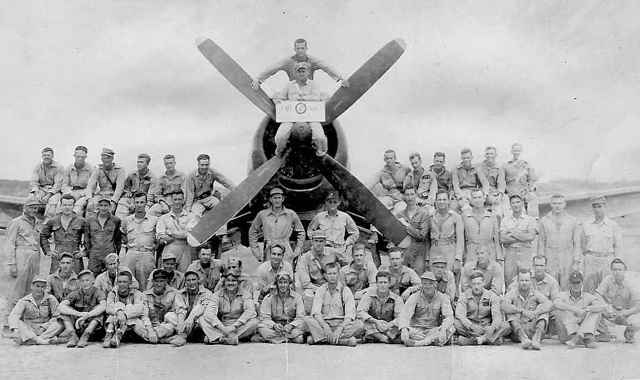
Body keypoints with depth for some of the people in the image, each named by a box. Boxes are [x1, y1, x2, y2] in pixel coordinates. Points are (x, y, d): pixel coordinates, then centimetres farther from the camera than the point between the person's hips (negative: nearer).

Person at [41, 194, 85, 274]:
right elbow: (43, 236, 20)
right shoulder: (53, 221, 9)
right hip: (57, 258, 1)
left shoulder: (81, 221, 4)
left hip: (75, 258, -1)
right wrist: (47, 251, 10)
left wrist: (85, 252, 2)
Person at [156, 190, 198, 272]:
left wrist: (170, 232, 1)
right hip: (169, 252, 1)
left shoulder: (191, 216, 10)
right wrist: (182, 235, -4)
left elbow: (189, 234, -4)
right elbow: (161, 240, 1)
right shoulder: (163, 218, 12)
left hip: (185, 253, 0)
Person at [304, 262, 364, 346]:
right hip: (324, 323, 1)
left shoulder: (345, 290, 0)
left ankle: (320, 338, -31)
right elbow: (316, 312, -8)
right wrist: (326, 327, -26)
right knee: (307, 319, -27)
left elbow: (350, 315, -10)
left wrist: (340, 329, -27)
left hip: (342, 324, -1)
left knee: (359, 324, -29)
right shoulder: (321, 290, 5)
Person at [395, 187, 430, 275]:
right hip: (402, 254, 3)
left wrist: (406, 225, -6)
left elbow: (422, 235, -8)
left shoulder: (424, 213, 1)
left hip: (418, 255, -3)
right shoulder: (399, 215, 11)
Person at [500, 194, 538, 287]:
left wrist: (513, 234, -3)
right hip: (510, 252, 2)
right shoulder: (505, 220, 12)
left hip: (525, 252, -1)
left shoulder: (530, 220, 8)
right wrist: (523, 237, -4)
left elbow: (531, 236, -8)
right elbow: (502, 239, -2)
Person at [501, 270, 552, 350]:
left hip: (533, 331, 1)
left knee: (543, 308, -15)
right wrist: (522, 311, -33)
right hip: (517, 334, -1)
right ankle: (523, 338, -42)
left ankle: (536, 339, -39)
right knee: (510, 311, -20)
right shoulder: (512, 293, 2)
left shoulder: (536, 294, 6)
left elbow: (549, 304, -15)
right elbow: (503, 306, -20)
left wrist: (535, 313, -34)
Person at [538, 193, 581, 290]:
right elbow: (541, 242, 7)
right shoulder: (544, 220, 5)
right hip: (550, 260, 0)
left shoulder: (572, 221, 6)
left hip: (567, 259, 0)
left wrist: (576, 262, -1)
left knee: (566, 289, 1)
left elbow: (577, 243, 6)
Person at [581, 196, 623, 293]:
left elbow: (618, 246, 5)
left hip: (607, 260, -1)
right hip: (590, 260, 1)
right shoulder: (586, 225, 8)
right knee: (588, 290, 0)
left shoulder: (613, 225, 4)